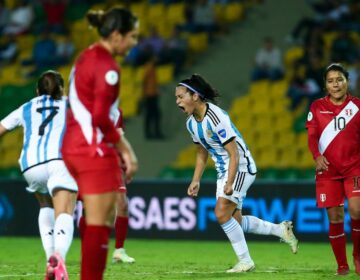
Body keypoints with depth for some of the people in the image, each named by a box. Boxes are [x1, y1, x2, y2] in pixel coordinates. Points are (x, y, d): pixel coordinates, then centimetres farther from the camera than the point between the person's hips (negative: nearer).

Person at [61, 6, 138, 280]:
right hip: (96, 152, -9)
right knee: (98, 224, -6)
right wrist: (121, 144, -8)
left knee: (104, 220, 16)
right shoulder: (107, 67, -16)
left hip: (74, 147, 9)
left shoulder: (86, 58, 12)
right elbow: (101, 118, -21)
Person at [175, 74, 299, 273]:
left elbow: (234, 154, -23)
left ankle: (245, 261, -8)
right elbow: (202, 153, 17)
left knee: (222, 213, -19)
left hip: (241, 168, -9)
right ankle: (281, 229, 25)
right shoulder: (191, 122, 2)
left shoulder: (216, 118, -25)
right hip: (223, 171, 9)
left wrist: (229, 183, -30)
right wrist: (196, 180, 9)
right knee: (234, 221, 9)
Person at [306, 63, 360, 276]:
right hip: (328, 170, 1)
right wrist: (317, 156, -16)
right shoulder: (317, 107, 5)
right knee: (335, 217, 0)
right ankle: (342, 265, 11)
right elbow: (312, 136, 1)